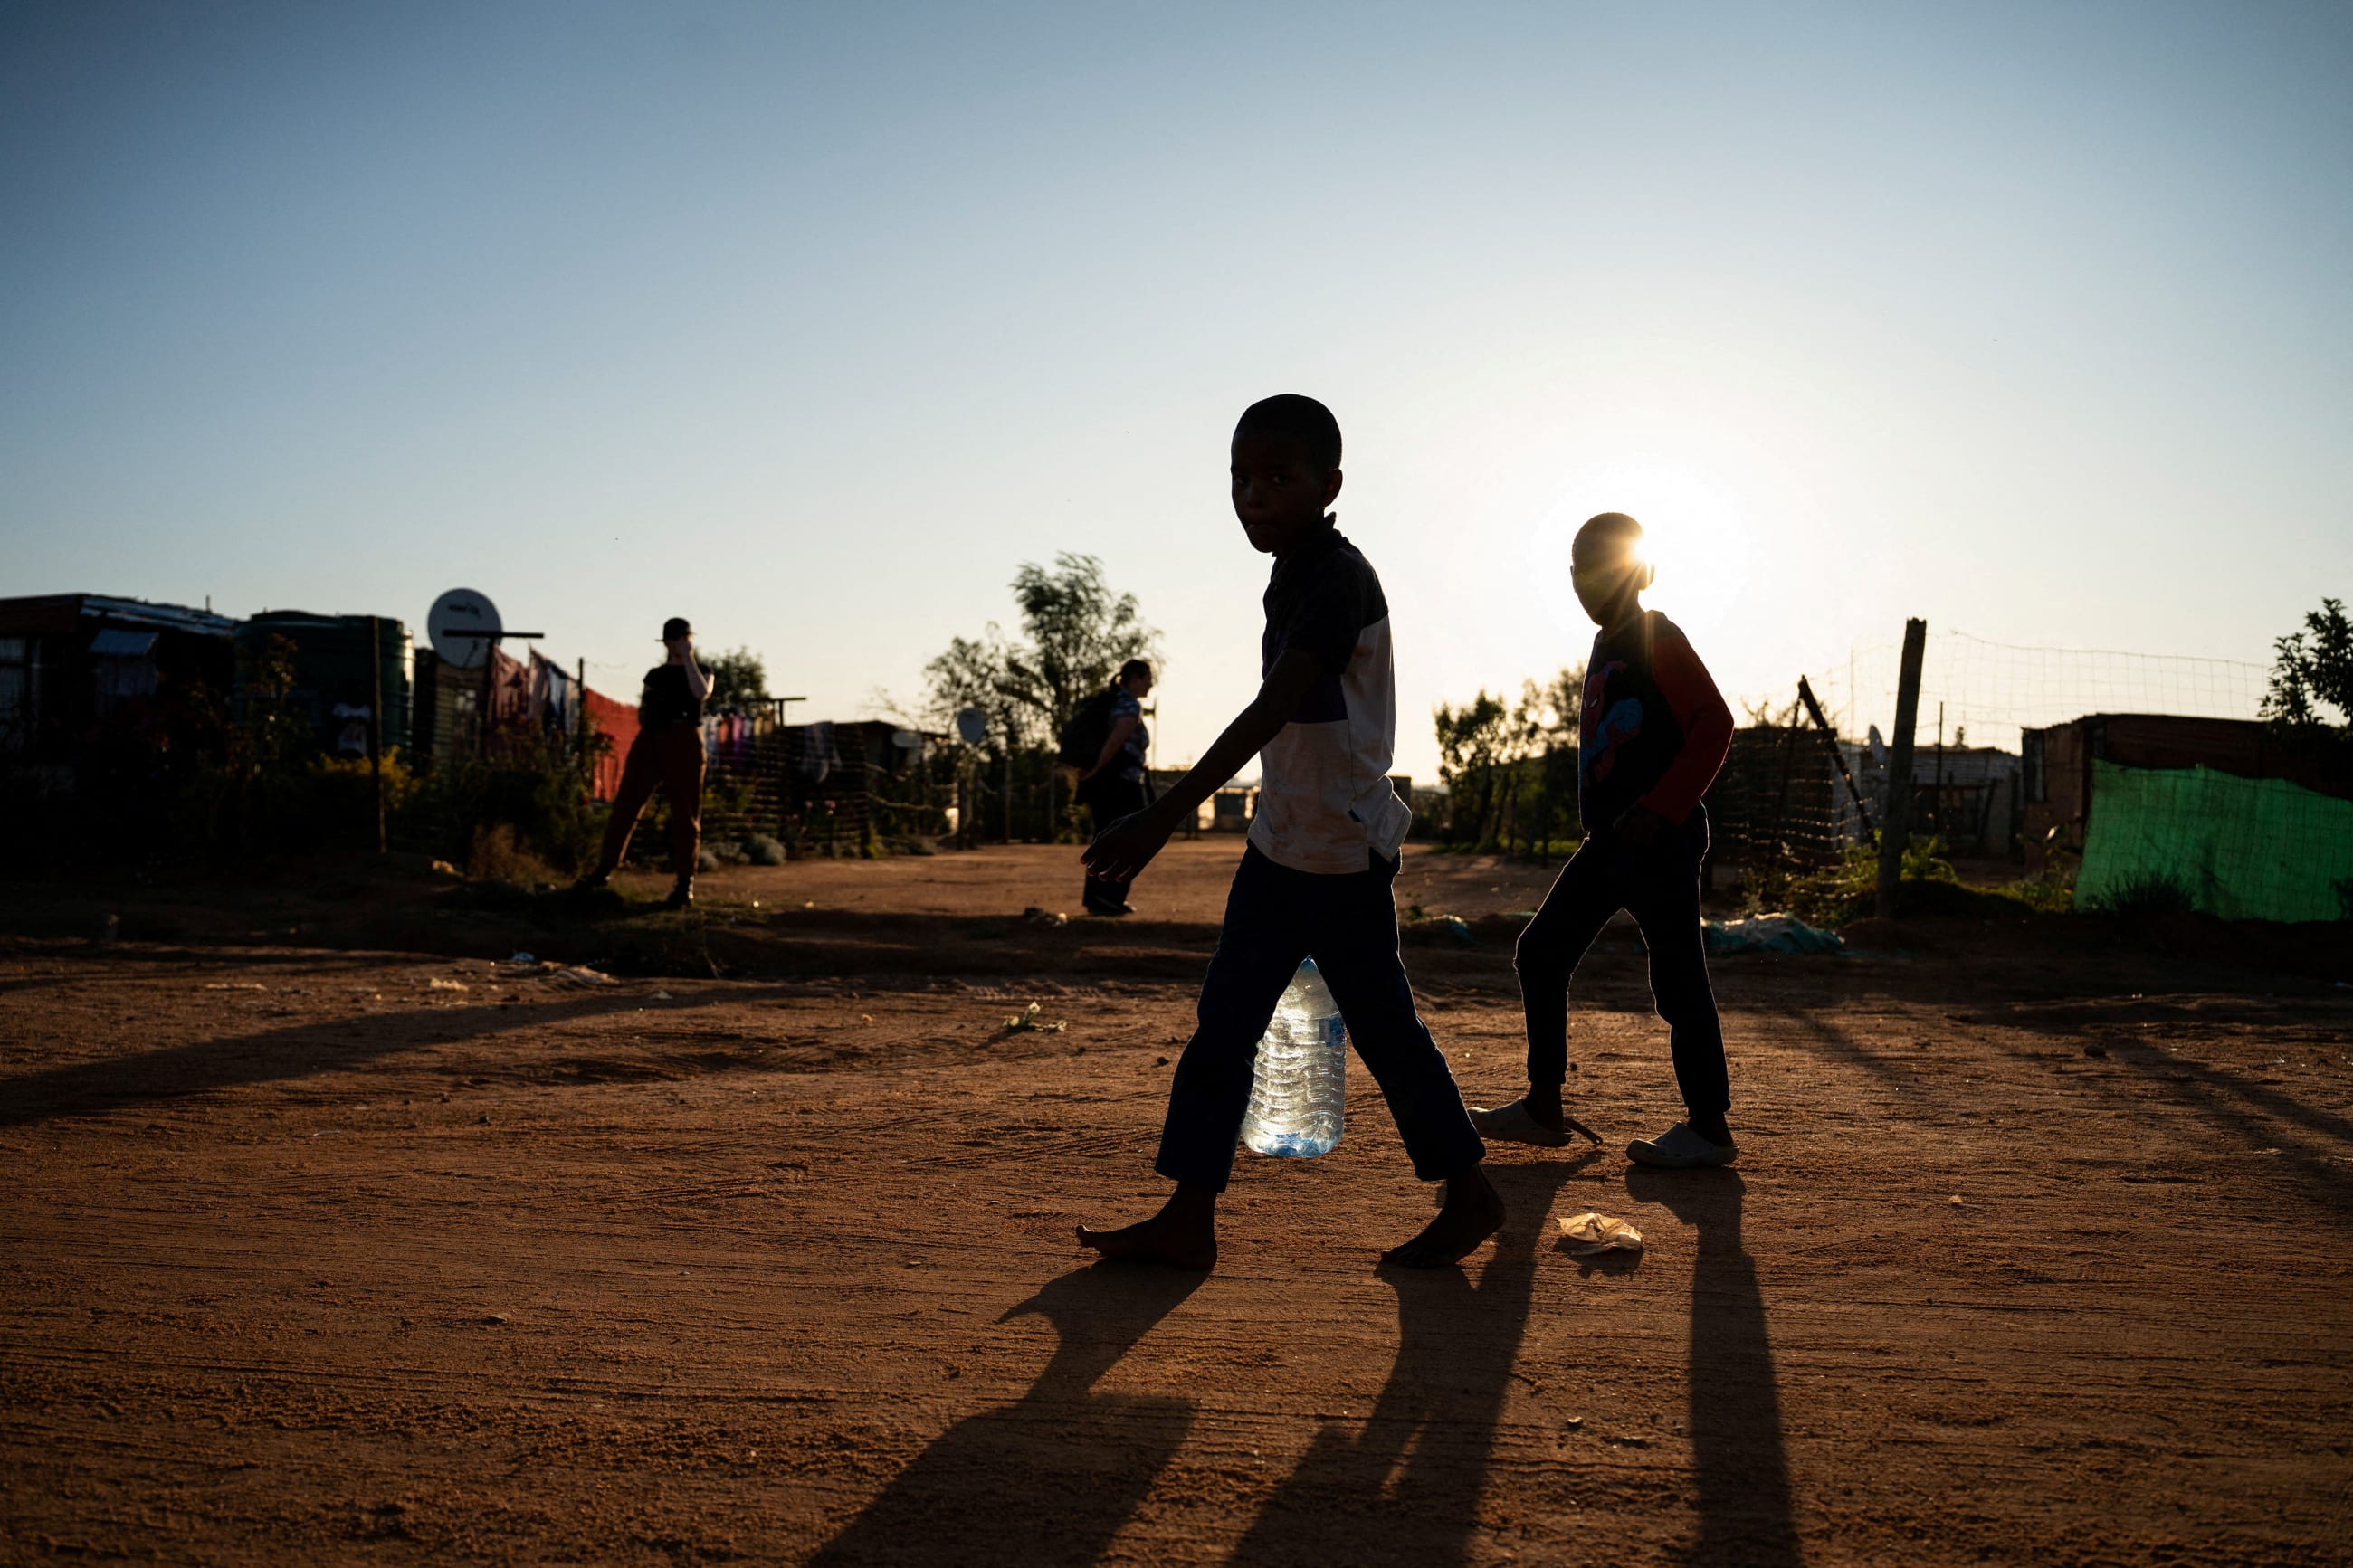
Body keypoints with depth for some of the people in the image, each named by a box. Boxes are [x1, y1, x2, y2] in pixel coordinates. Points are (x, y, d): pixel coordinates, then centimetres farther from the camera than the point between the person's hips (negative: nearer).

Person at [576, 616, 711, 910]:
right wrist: (644, 714, 1)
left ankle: (684, 885, -4)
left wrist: (688, 657, -8)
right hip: (649, 741, 4)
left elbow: (701, 693, -14)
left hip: (683, 742, -4)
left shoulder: (701, 671, 9)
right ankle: (605, 868, 10)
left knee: (684, 813, -5)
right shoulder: (654, 675, 19)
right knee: (625, 804, 1)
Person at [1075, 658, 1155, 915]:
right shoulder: (1131, 706, -12)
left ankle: (1095, 899, 13)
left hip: (1103, 785, 9)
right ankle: (1110, 898, -5)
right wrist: (1095, 770, -18)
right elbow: (1115, 741, -26)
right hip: (1124, 784, -9)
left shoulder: (1111, 701, 17)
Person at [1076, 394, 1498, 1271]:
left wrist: (1166, 817, -42)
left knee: (1384, 1032, 4)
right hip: (1280, 845, 9)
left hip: (1344, 853, -9)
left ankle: (1469, 1195, 23)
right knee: (1222, 1027, 6)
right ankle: (1187, 1221, 11)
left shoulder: (1338, 581, -20)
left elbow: (1272, 710, -33)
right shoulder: (1294, 577, 10)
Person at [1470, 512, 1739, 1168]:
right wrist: (1606, 818, 16)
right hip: (1610, 841, 9)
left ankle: (1709, 1127, 7)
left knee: (1676, 977, -4)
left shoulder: (1658, 639, -9)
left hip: (1659, 838, -9)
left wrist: (1658, 809, -22)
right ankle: (1543, 1108, 15)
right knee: (1540, 953, 8)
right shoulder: (1606, 645, 17)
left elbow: (1714, 724, -16)